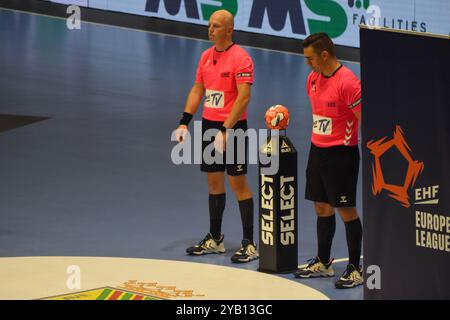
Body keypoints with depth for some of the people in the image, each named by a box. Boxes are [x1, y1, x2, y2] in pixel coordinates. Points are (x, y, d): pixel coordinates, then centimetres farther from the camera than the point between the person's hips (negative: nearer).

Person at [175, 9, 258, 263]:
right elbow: (197, 90, 16)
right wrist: (184, 122, 6)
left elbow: (244, 97, -20)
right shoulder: (206, 56, 9)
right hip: (209, 124, 7)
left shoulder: (240, 57, -14)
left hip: (232, 127, -7)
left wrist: (225, 131, -24)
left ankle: (250, 245, 0)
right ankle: (215, 240, 22)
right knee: (214, 181, 12)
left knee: (238, 183, -4)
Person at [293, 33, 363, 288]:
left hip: (341, 153, -8)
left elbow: (364, 120, -18)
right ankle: (323, 263, 26)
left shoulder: (347, 82, -19)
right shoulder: (313, 78, 7)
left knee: (346, 210, -2)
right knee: (322, 207, 15)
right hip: (317, 150, 8)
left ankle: (355, 268, 6)